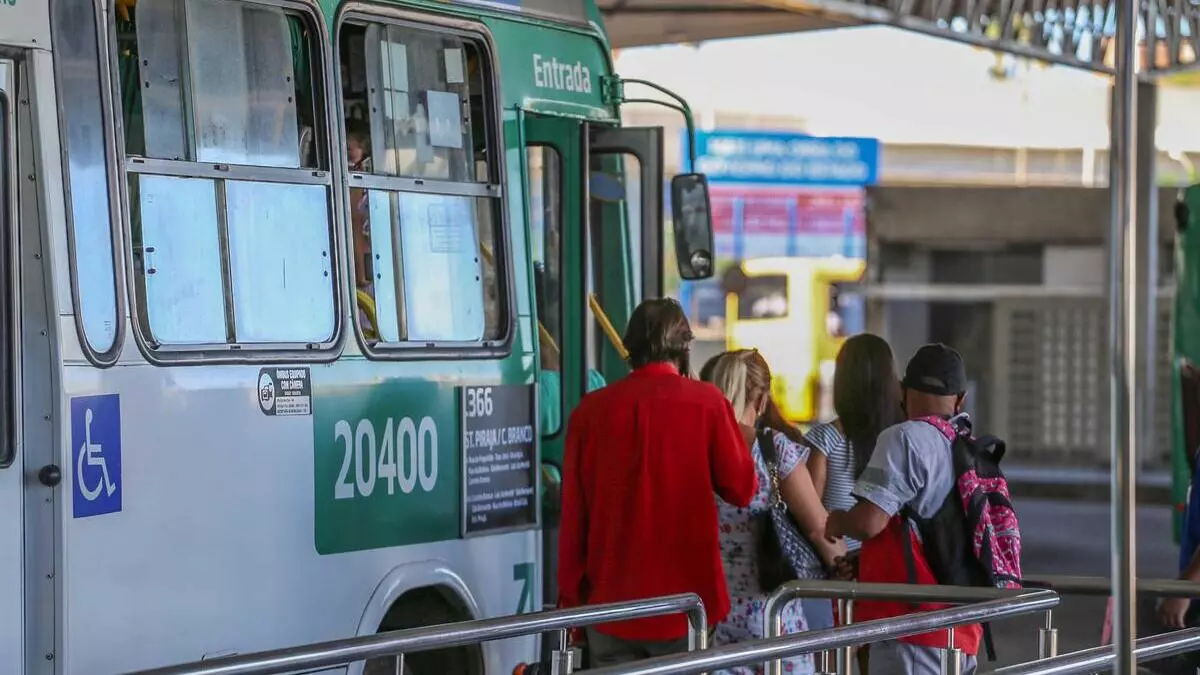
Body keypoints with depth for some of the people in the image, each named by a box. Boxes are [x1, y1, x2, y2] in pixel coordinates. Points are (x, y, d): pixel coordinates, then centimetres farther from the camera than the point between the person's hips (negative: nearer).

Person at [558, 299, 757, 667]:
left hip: (611, 602, 2)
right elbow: (741, 489, 1)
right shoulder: (707, 402, -5)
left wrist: (570, 599, 13)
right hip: (685, 602, -2)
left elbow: (573, 515, 4)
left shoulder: (591, 409, 0)